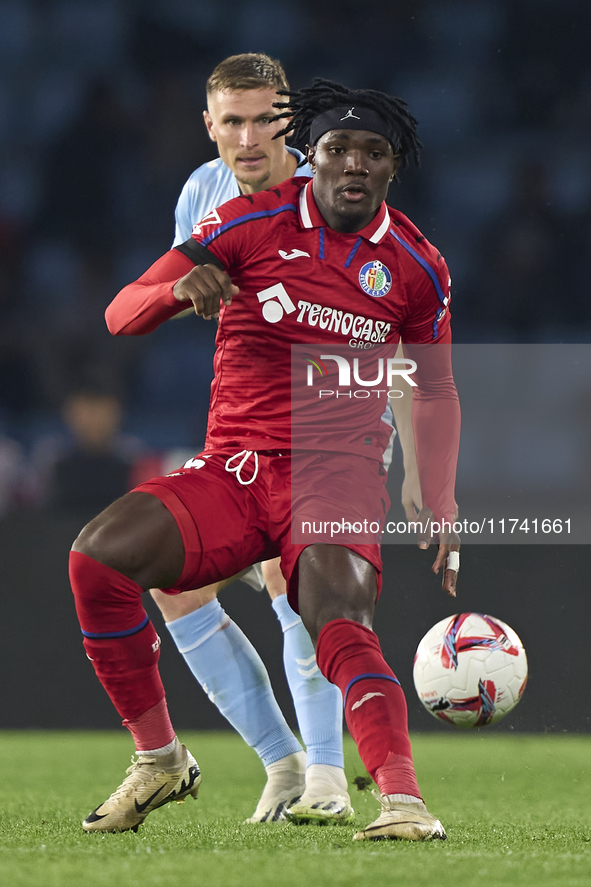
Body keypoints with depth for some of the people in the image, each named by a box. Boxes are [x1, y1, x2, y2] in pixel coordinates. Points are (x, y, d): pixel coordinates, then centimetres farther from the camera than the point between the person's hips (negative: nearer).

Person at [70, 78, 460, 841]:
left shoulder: (416, 266, 6)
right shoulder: (253, 222, 2)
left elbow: (434, 390, 19)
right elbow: (121, 316, 0)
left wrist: (440, 508, 5)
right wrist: (180, 287, -24)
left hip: (338, 477, -1)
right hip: (232, 472, 2)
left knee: (337, 617, -33)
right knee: (97, 555, -23)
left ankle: (404, 800, -46)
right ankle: (159, 758, -6)